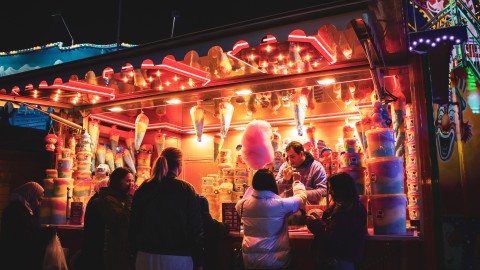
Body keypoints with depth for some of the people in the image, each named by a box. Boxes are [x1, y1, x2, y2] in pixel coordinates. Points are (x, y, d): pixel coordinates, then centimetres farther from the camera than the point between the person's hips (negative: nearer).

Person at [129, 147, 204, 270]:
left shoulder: (142, 189, 2)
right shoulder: (186, 189, -9)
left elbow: (134, 225, 7)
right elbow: (196, 228, -9)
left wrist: (136, 251, 18)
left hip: (146, 256, 4)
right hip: (177, 257, -3)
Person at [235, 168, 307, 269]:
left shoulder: (244, 204, -8)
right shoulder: (281, 204, -15)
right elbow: (302, 197, 4)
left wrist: (257, 180, 21)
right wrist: (296, 181, 25)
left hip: (249, 261, 2)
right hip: (276, 261, -2)